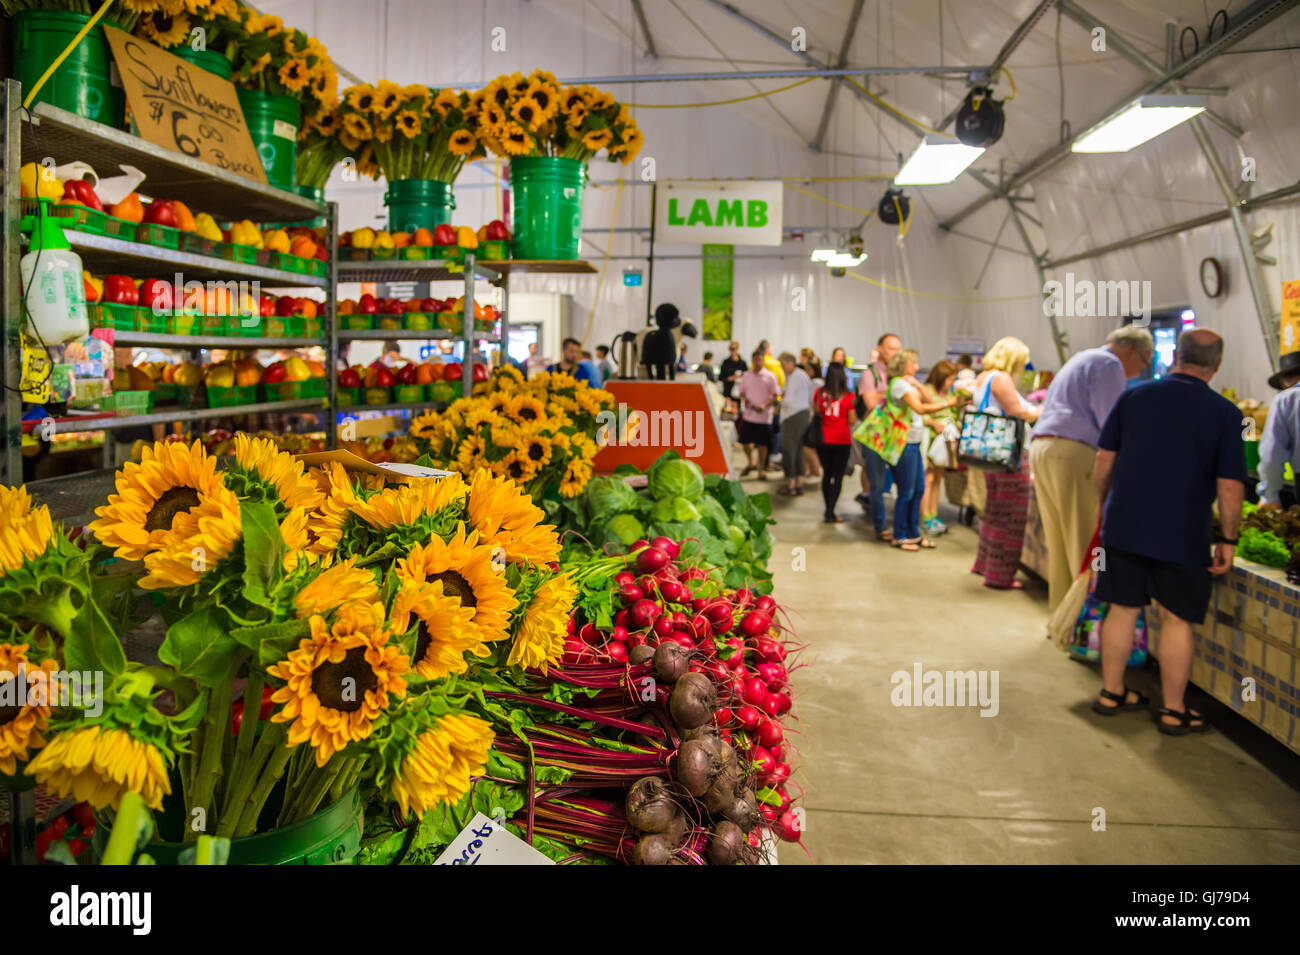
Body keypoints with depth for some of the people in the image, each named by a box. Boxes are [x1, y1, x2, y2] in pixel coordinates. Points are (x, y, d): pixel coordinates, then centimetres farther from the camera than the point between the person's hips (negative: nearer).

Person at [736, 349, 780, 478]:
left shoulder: (770, 377, -3)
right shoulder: (746, 376, 7)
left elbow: (775, 396, -4)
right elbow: (741, 392, 14)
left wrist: (765, 405, -20)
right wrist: (744, 399, -9)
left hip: (764, 416, -3)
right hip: (748, 414, 3)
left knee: (762, 443, 1)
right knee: (745, 441, 7)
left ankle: (762, 469, 15)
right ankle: (750, 463, 32)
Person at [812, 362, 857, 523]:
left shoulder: (820, 393, -4)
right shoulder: (848, 396, -11)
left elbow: (815, 412, 6)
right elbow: (852, 421, -6)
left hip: (823, 439, 3)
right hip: (842, 440, -3)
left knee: (826, 474, 15)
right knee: (838, 476, 4)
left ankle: (828, 511, 20)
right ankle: (830, 513, -3)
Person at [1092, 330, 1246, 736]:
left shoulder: (1133, 397, 1)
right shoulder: (1225, 413, -6)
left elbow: (1102, 463, 4)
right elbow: (1230, 488, -9)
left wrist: (1106, 509, 16)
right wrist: (1228, 540, 2)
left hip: (1124, 526, 3)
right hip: (1183, 535, -2)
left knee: (1122, 609, 13)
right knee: (1177, 620, 9)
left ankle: (1111, 693, 25)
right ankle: (1174, 711, 19)